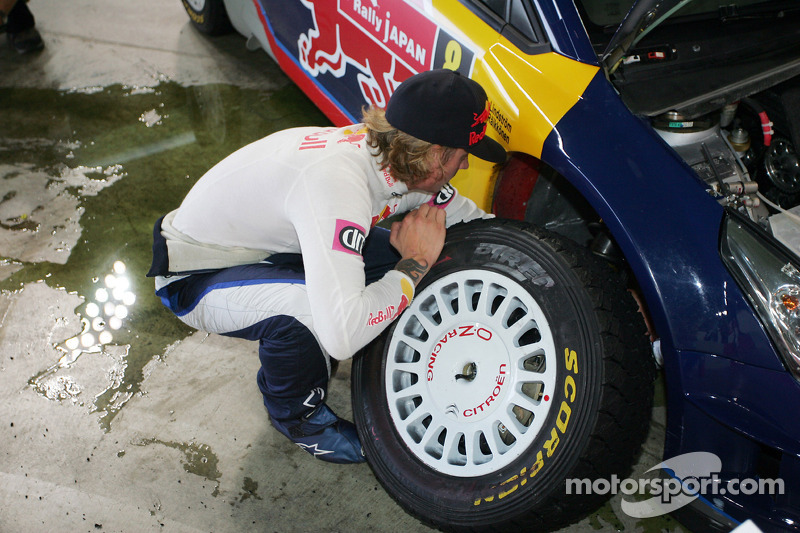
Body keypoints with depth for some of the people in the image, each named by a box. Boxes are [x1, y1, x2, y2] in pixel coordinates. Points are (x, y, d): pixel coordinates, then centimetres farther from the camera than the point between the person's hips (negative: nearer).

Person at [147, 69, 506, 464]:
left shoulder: (395, 159, -12)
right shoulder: (336, 183, -39)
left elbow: (468, 218, 7)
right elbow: (343, 335, -45)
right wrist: (415, 265, -31)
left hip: (264, 246, 8)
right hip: (193, 279, -8)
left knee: (397, 255, -4)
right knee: (308, 306, -36)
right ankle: (294, 414, -2)